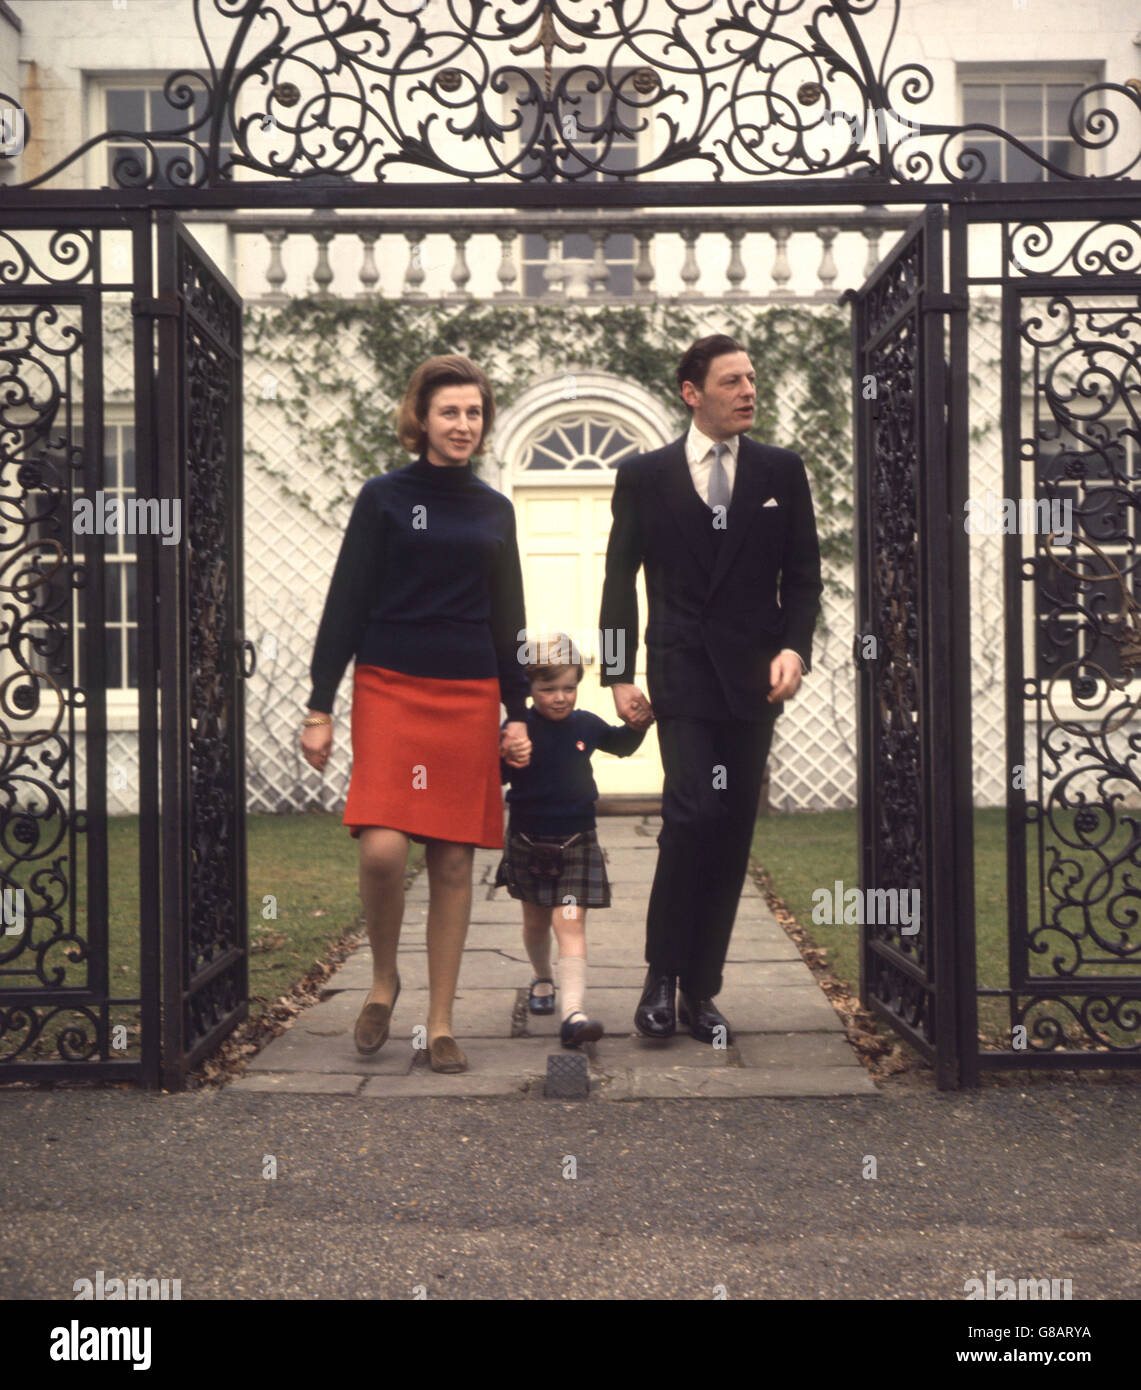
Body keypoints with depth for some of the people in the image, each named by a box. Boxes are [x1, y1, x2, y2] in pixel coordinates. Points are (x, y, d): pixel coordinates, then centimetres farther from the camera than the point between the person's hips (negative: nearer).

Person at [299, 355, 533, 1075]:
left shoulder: (495, 510, 13)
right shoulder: (384, 497, 3)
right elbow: (346, 605, 1)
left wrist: (519, 712, 11)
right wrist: (320, 705, -4)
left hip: (470, 697, 3)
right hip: (390, 690, -3)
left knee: (454, 860, 2)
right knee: (383, 847, -17)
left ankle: (441, 1023, 11)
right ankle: (383, 978, 10)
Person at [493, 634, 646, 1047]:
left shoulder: (586, 725, 0)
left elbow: (621, 745, 21)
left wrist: (638, 724, 3)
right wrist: (506, 756, -36)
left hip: (577, 841, 0)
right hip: (529, 842, 0)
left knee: (570, 922, -11)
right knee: (536, 920, 19)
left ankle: (573, 1013, -21)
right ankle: (542, 979, 47)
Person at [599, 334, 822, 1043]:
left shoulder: (782, 470, 9)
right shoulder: (645, 474, 5)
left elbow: (803, 572, 10)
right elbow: (620, 580, 7)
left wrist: (794, 647, -6)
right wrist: (620, 675, -1)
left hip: (754, 678, 3)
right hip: (682, 673, -2)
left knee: (733, 833, 3)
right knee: (695, 811, -18)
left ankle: (701, 990, 13)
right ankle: (663, 976, -3)